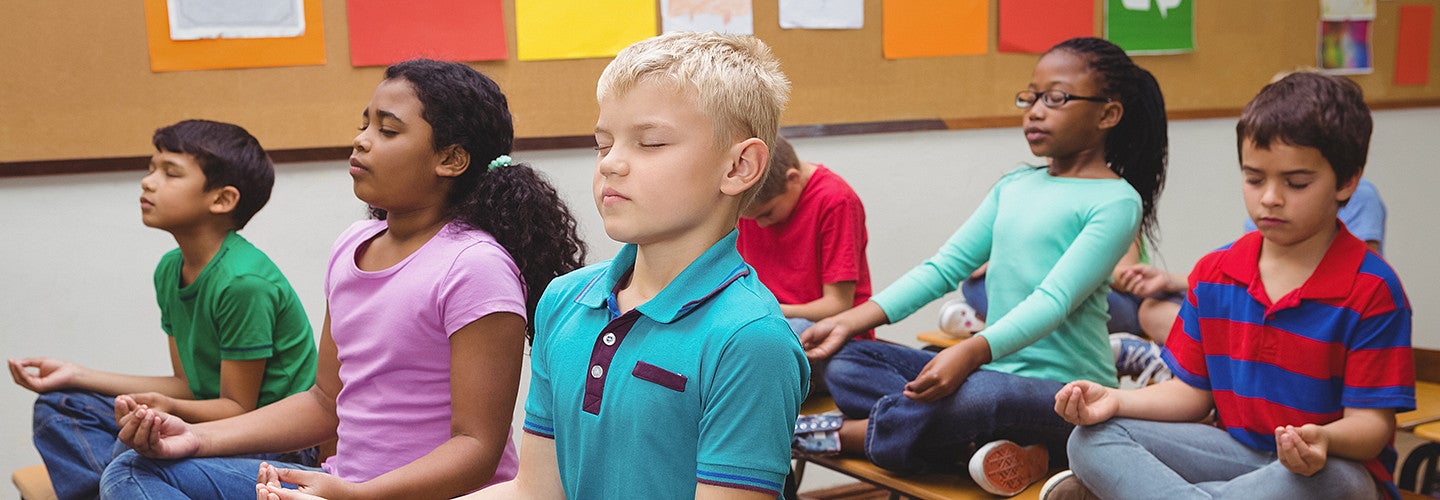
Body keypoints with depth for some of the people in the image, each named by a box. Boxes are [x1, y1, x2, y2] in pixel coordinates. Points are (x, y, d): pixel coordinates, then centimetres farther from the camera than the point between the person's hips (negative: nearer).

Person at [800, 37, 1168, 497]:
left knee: (977, 393, -40)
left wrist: (972, 351, -37)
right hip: (993, 371, 8)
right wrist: (848, 322, 2)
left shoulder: (1115, 201, -7)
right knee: (846, 363, -1)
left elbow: (1054, 299, -20)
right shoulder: (1014, 186, 15)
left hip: (1065, 391, -8)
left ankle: (833, 435, -16)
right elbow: (944, 267, 11)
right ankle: (996, 445, -21)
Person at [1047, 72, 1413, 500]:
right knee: (1093, 439, -15)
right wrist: (1115, 400, -12)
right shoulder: (1214, 274, 4)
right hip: (1235, 449, 4)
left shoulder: (1372, 290, -11)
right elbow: (1192, 392, 7)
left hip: (1333, 464, -3)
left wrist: (1324, 441, -38)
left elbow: (1371, 421, -13)